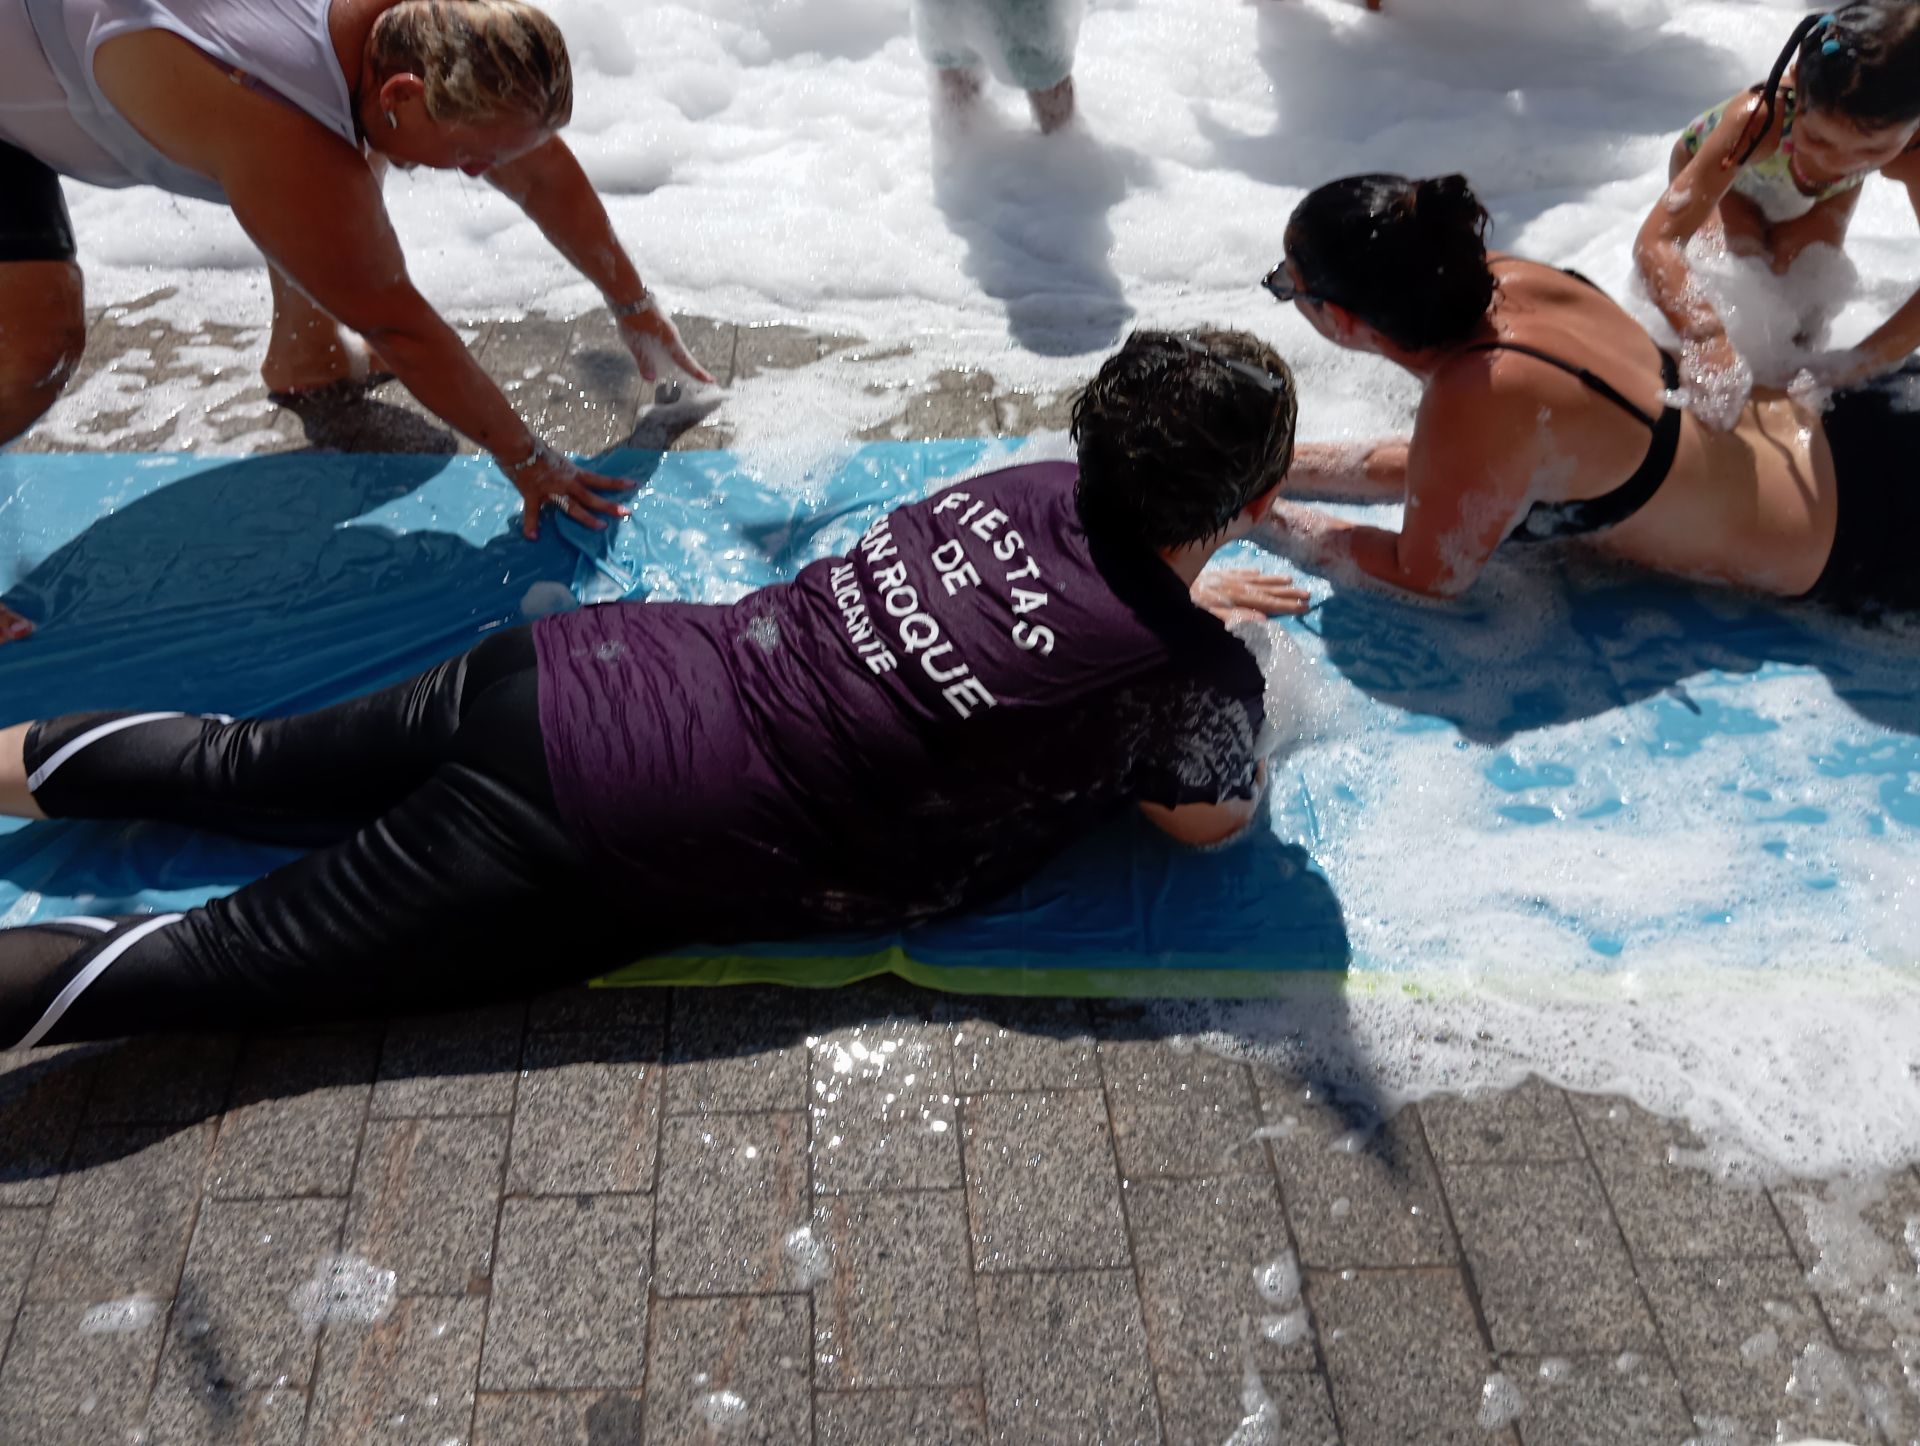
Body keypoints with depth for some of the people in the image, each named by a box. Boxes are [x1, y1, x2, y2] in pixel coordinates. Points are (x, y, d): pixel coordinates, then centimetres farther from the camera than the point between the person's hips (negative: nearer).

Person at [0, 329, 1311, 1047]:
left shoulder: (1041, 488, 5)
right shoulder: (1194, 680, -12)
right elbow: (1213, 819, 10)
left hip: (588, 666, 6)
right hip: (603, 851, -6)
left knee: (233, 769, 21)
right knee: (218, 960, 0)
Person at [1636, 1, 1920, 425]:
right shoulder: (1760, 119, -49)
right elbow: (1655, 241, -55)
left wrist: (1856, 364, -56)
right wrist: (1707, 338, -72)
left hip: (1818, 199, 2)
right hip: (1725, 170, -2)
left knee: (1800, 327, -1)